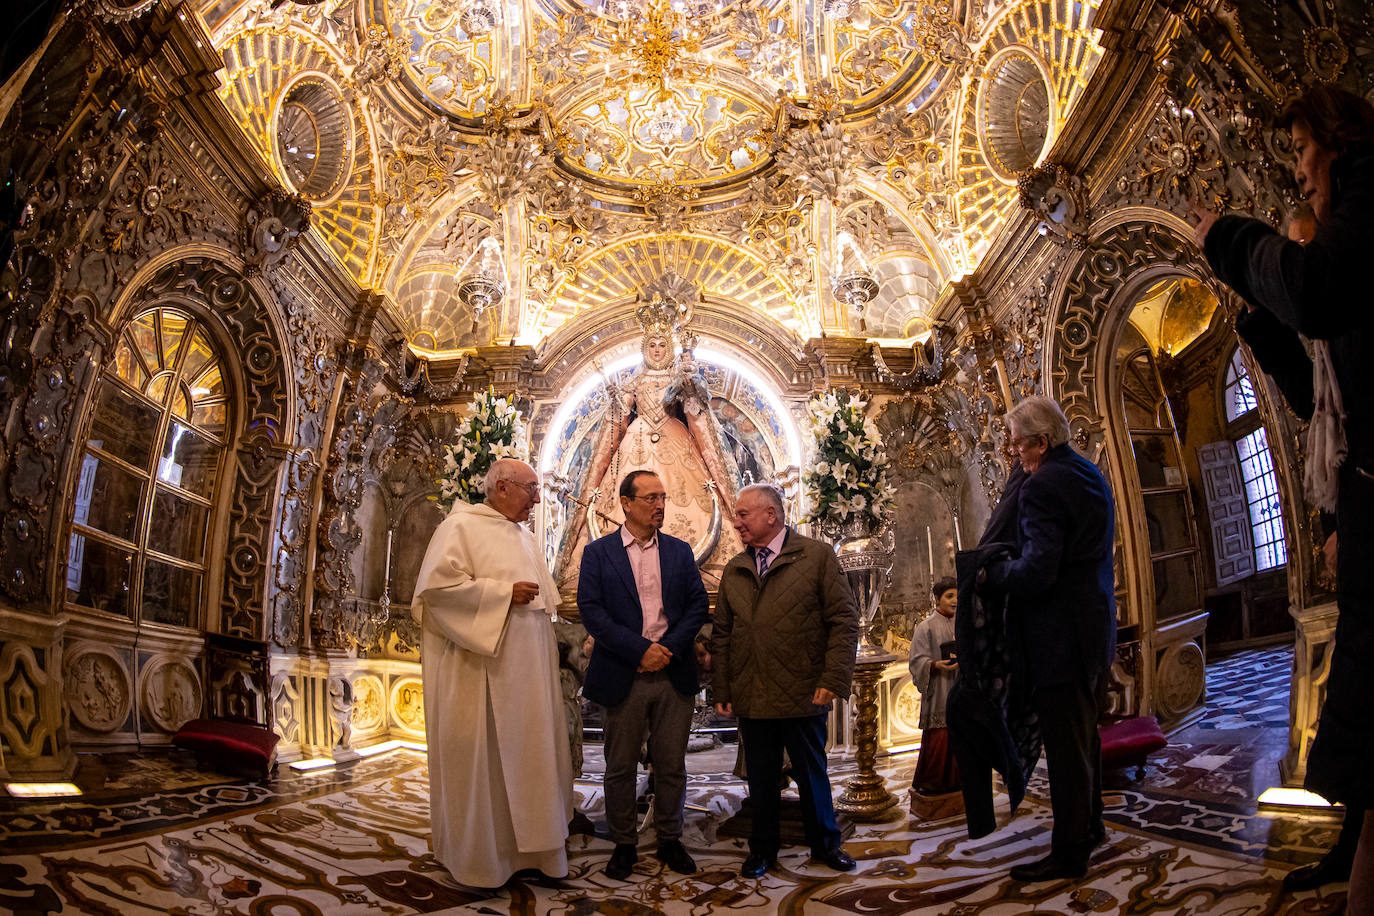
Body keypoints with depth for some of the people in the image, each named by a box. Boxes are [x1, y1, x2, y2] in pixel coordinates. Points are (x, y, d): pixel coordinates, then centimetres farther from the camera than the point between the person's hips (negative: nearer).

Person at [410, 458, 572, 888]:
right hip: (480, 669, -7)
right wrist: (504, 593, -17)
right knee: (481, 759, 1)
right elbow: (438, 584, -17)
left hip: (526, 671, 7)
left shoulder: (525, 537, 18)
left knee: (527, 755, 8)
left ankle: (525, 846, 19)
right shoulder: (461, 526, -6)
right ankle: (478, 856, 16)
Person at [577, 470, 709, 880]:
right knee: (621, 766, 8)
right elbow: (591, 610, -9)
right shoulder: (598, 553, 0)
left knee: (671, 765, 10)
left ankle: (670, 839, 26)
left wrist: (670, 648, -11)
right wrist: (640, 650, -15)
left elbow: (697, 604, 4)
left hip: (674, 673, 2)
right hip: (624, 676, -2)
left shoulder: (680, 551, 9)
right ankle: (623, 844, 23)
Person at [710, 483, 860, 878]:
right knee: (761, 779, 12)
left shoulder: (818, 556, -2)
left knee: (812, 773, 12)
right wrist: (721, 689, 5)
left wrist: (833, 678, -12)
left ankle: (825, 844, 32)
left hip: (803, 694, -3)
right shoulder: (733, 571, 10)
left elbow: (844, 620, -5)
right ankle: (763, 850, 30)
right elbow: (721, 635, 12)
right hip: (751, 697, 3)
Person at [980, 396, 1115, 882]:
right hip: (1097, 627, 10)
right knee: (1086, 736, 23)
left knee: (1065, 747, 1)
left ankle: (1068, 851, 12)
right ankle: (1089, 827, 38)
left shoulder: (1042, 487, -21)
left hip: (1061, 637, -10)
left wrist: (991, 572, -11)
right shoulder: (1089, 475, 10)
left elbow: (1036, 572, -26)